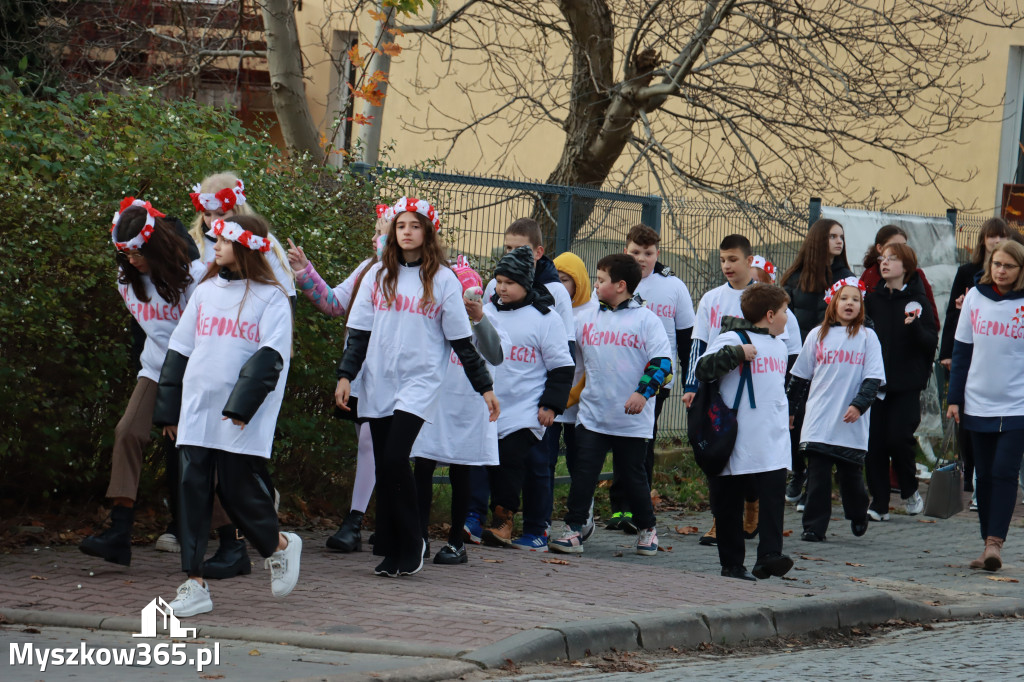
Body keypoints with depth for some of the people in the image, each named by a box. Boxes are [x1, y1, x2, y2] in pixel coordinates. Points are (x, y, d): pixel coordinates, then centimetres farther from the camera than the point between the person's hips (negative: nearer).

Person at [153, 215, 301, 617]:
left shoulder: (270, 297, -2)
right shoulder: (205, 292, 15)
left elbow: (270, 356, -10)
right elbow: (180, 350, 18)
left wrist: (241, 404, -19)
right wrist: (168, 410, 15)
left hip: (241, 420, -5)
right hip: (196, 413, 5)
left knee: (238, 489, -4)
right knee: (192, 490, -2)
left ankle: (278, 546, 25)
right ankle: (194, 585, -1)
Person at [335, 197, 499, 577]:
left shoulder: (442, 280, 1)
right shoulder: (378, 275, 10)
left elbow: (461, 339, 4)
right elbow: (359, 331, 10)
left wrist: (485, 387, 3)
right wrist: (346, 375, 2)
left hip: (420, 383, -4)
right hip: (378, 384, 4)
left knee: (395, 460, -17)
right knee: (384, 467, 3)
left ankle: (411, 546, -4)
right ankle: (391, 550, 9)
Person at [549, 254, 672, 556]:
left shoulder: (646, 319, -3)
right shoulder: (587, 320, 10)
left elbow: (662, 361, -9)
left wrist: (643, 392, -19)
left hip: (632, 418, -3)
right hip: (592, 415, 3)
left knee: (633, 475, 7)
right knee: (583, 472, -5)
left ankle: (647, 529, 25)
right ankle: (574, 530, -3)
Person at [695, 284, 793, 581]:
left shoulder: (779, 344, 18)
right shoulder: (732, 339, -8)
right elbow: (701, 370, -20)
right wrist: (736, 353, -27)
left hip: (773, 443, 6)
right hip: (736, 443, -6)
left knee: (773, 495, -10)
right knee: (729, 503, 3)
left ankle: (769, 555, -16)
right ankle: (731, 564, 9)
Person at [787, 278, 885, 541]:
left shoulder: (867, 337, 4)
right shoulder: (817, 336, 9)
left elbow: (873, 378, -1)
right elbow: (800, 376, 16)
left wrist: (859, 404, -14)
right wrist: (788, 409, 16)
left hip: (852, 423, -1)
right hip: (819, 422, 1)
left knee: (851, 475, 6)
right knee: (818, 475, -3)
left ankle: (858, 516, 31)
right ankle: (814, 527, 2)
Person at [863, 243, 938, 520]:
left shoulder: (917, 301, -2)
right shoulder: (872, 298, 8)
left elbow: (931, 343, -6)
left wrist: (915, 327, -24)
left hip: (906, 385, -3)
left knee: (899, 438, -10)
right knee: (874, 443, 0)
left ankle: (910, 491, 15)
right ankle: (879, 503, 8)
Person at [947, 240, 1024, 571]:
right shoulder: (975, 298, 4)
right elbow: (962, 350, 9)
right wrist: (955, 398, 6)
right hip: (978, 403, 3)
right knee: (985, 476, 7)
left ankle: (995, 542, -11)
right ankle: (989, 543, 13)